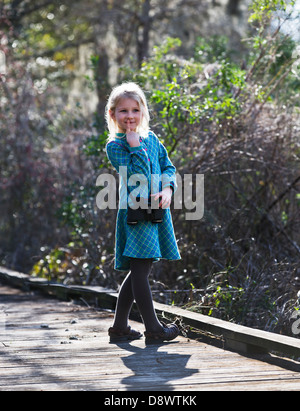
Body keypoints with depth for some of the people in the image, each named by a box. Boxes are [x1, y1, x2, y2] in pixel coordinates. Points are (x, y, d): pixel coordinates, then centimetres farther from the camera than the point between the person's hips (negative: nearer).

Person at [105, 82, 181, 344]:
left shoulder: (151, 137, 14)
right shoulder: (115, 145, -6)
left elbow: (168, 167, 14)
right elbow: (136, 178, -17)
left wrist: (168, 189, -4)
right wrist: (136, 149, -19)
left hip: (156, 211, 7)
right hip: (135, 212, -7)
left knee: (139, 271, 12)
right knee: (141, 268, -7)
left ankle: (120, 327, 20)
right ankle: (153, 329, -2)